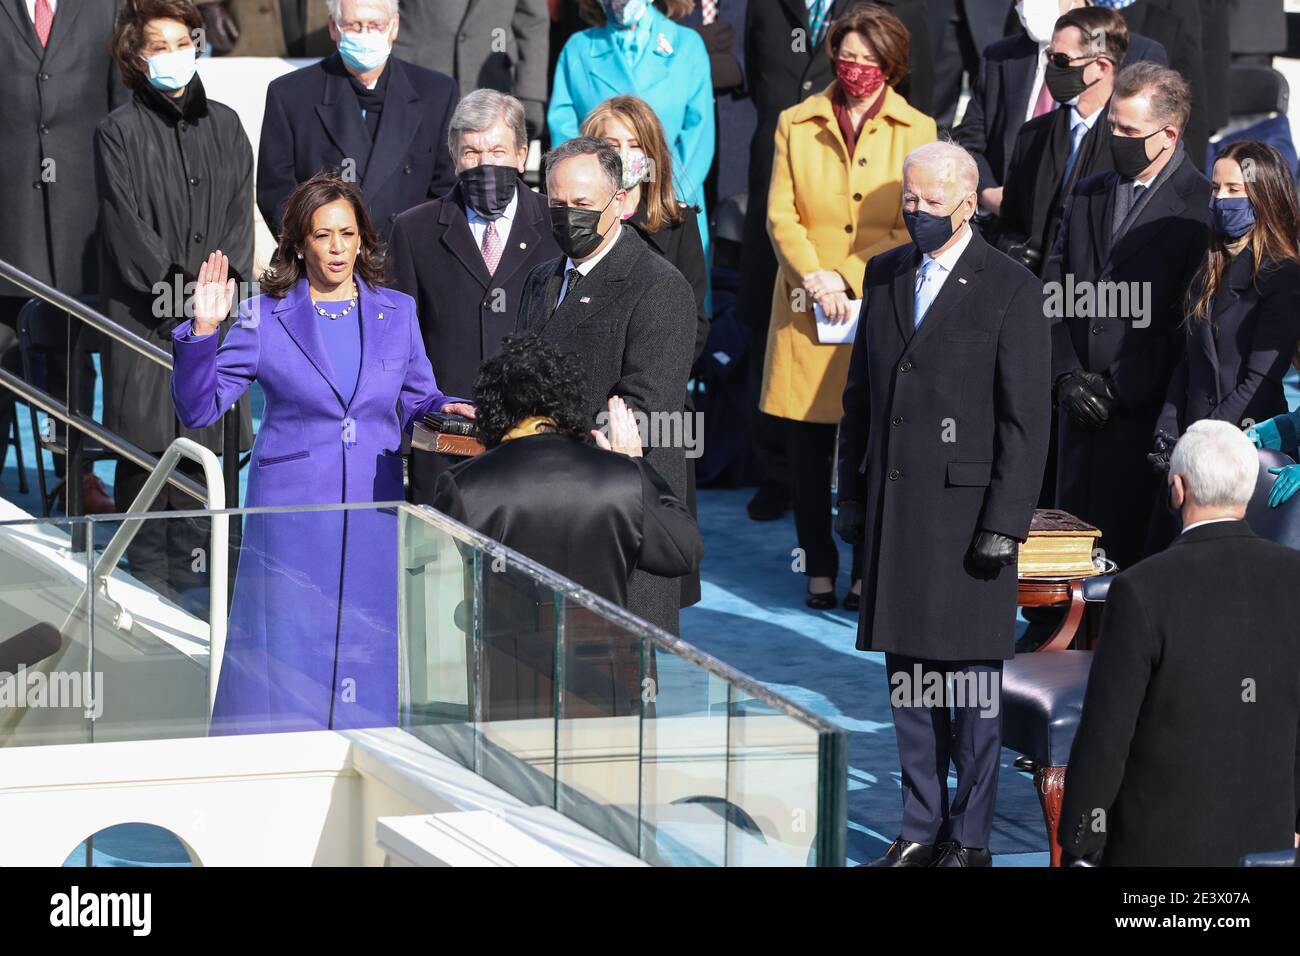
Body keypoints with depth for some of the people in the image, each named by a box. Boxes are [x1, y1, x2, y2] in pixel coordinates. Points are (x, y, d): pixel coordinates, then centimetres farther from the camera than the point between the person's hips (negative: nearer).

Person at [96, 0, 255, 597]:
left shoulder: (223, 125, 13)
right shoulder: (120, 132, -1)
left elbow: (240, 212, 9)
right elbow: (126, 223, -6)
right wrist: (176, 286, -12)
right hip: (143, 311, -4)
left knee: (200, 440, 2)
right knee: (146, 440, -4)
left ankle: (191, 565, 9)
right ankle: (147, 566, 2)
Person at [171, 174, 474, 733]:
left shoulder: (397, 313, 10)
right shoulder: (265, 318, 2)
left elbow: (417, 399, 17)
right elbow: (199, 409, -1)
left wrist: (446, 411, -6)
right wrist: (202, 331, -14)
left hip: (373, 515, 2)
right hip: (292, 514, -2)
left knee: (367, 661, 3)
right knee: (287, 656, -4)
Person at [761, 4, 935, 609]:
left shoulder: (916, 131, 6)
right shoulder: (796, 125, 9)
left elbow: (916, 229, 1)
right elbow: (781, 216, 3)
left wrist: (848, 278, -11)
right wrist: (815, 278, -13)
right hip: (807, 310, 1)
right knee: (807, 444, 1)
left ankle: (869, 574, 9)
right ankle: (819, 570, 11)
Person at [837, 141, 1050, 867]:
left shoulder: (1011, 289, -6)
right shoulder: (885, 276, 12)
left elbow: (1027, 418, -8)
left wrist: (1005, 524, -13)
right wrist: (852, 496, 12)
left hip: (967, 508, -5)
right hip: (893, 507, 5)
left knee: (971, 680, 0)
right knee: (907, 673, 9)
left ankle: (971, 839, 8)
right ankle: (922, 831, 17)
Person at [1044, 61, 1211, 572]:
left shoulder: (1202, 208, -5)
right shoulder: (1087, 196, 15)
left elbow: (1189, 321, -9)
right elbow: (1052, 296, 13)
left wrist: (1117, 387, -10)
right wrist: (1067, 376, -1)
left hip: (1148, 413, -6)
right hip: (1081, 410, 6)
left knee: (1132, 548, -8)